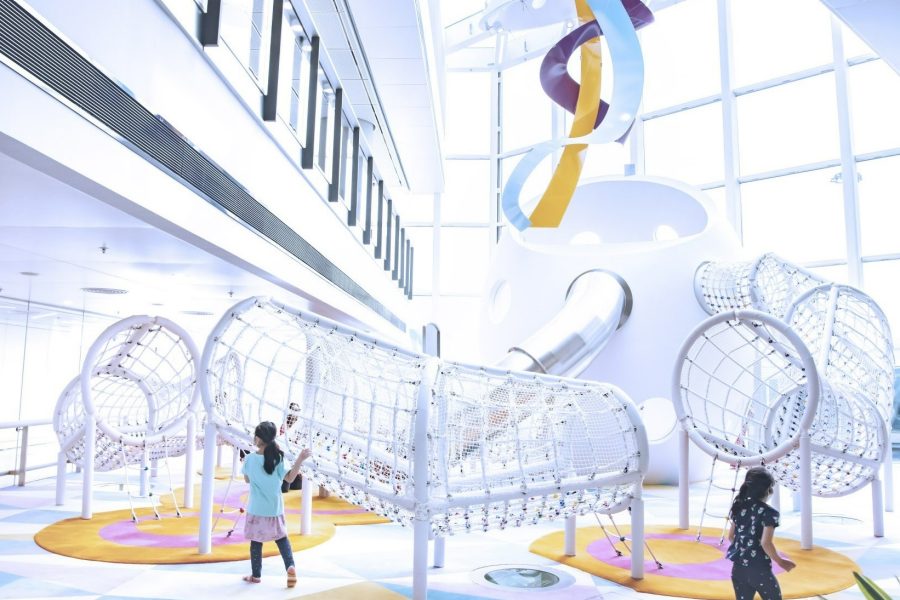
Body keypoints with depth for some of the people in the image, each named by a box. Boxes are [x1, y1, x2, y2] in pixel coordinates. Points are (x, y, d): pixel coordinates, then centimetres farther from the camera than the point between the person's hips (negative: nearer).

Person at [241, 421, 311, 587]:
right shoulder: (277, 457, -9)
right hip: (275, 508, 2)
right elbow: (289, 478, -8)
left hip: (256, 508, -1)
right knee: (281, 537, 15)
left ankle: (255, 575, 20)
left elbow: (247, 480, 5)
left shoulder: (250, 458, -11)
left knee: (256, 541, 10)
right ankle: (290, 566, -1)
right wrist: (300, 459, -9)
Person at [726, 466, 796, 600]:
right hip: (759, 570, -5)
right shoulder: (768, 512, -12)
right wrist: (780, 562, -6)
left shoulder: (739, 507, 7)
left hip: (738, 568, 6)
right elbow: (766, 543, -20)